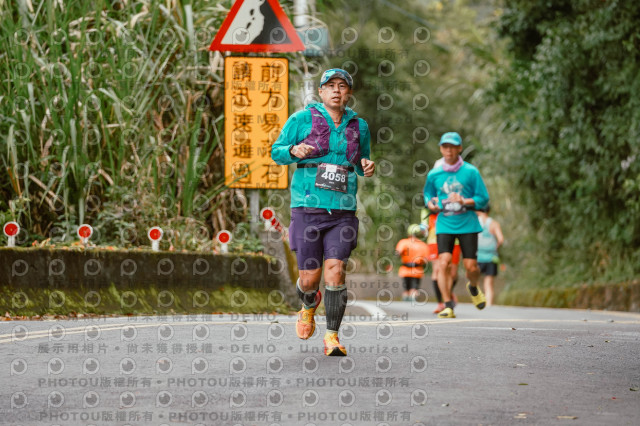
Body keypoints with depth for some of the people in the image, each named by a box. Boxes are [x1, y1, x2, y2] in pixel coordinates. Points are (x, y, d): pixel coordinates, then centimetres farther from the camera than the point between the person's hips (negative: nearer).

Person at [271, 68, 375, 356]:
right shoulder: (302, 119, 3)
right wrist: (293, 151, -14)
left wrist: (367, 168, 2)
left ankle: (332, 337, -4)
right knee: (309, 278, 0)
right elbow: (276, 151, 8)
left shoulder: (358, 126, 12)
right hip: (308, 207, -1)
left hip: (343, 211, 2)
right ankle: (309, 307, 36)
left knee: (335, 271, -12)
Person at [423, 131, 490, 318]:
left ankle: (473, 287, 34)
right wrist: (431, 203, 1)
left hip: (467, 224, -1)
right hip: (444, 225, 1)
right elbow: (428, 194, 24)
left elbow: (483, 198, 0)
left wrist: (464, 201, -17)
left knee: (471, 266, -2)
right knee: (443, 263, -16)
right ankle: (447, 305, -11)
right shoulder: (434, 174, 5)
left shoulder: (470, 171, -2)